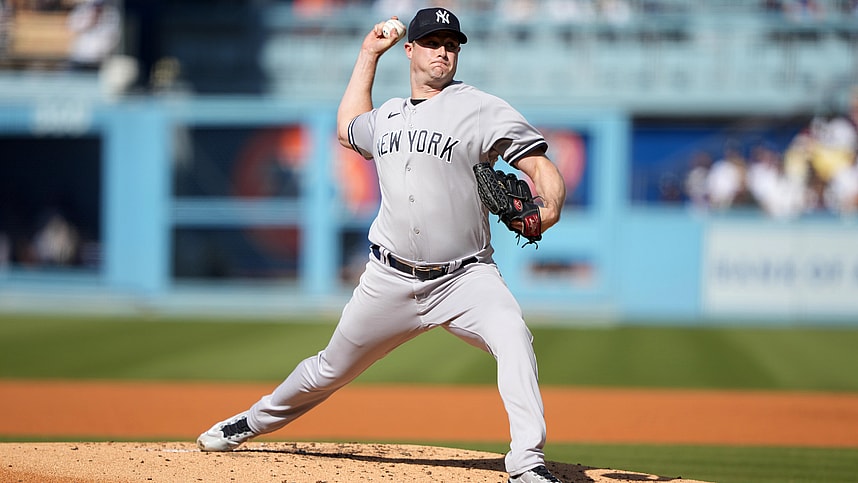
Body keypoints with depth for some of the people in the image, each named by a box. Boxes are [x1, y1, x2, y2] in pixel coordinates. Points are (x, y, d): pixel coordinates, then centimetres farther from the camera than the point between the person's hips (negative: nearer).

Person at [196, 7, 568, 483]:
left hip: (465, 277, -4)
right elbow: (348, 128, 37)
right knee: (331, 369, 15)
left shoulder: (481, 109, -4)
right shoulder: (387, 115, 14)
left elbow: (540, 165, -10)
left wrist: (549, 210, -31)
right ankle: (255, 421, 39)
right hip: (391, 278, 4)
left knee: (513, 336, -32)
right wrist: (368, 54, 33)